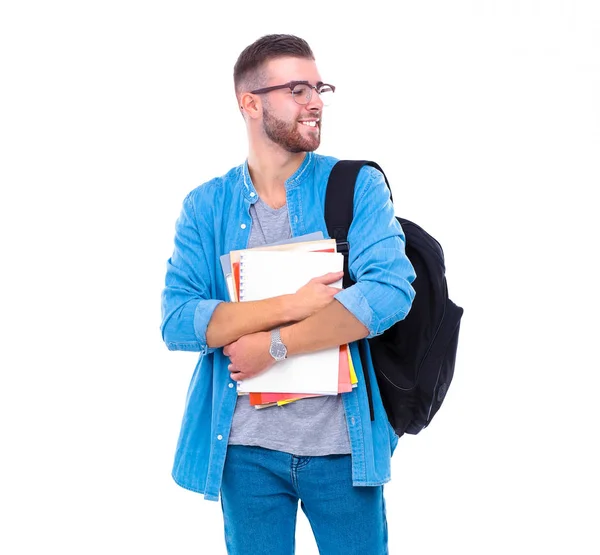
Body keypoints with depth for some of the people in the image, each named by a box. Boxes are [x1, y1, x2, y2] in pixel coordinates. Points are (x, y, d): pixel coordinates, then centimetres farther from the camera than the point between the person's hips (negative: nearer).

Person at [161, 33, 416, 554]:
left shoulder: (357, 186, -3)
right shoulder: (206, 207, 1)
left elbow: (391, 291, -18)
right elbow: (177, 321, -10)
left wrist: (273, 344, -16)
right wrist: (292, 305, -20)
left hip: (343, 441, -1)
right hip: (246, 448, 1)